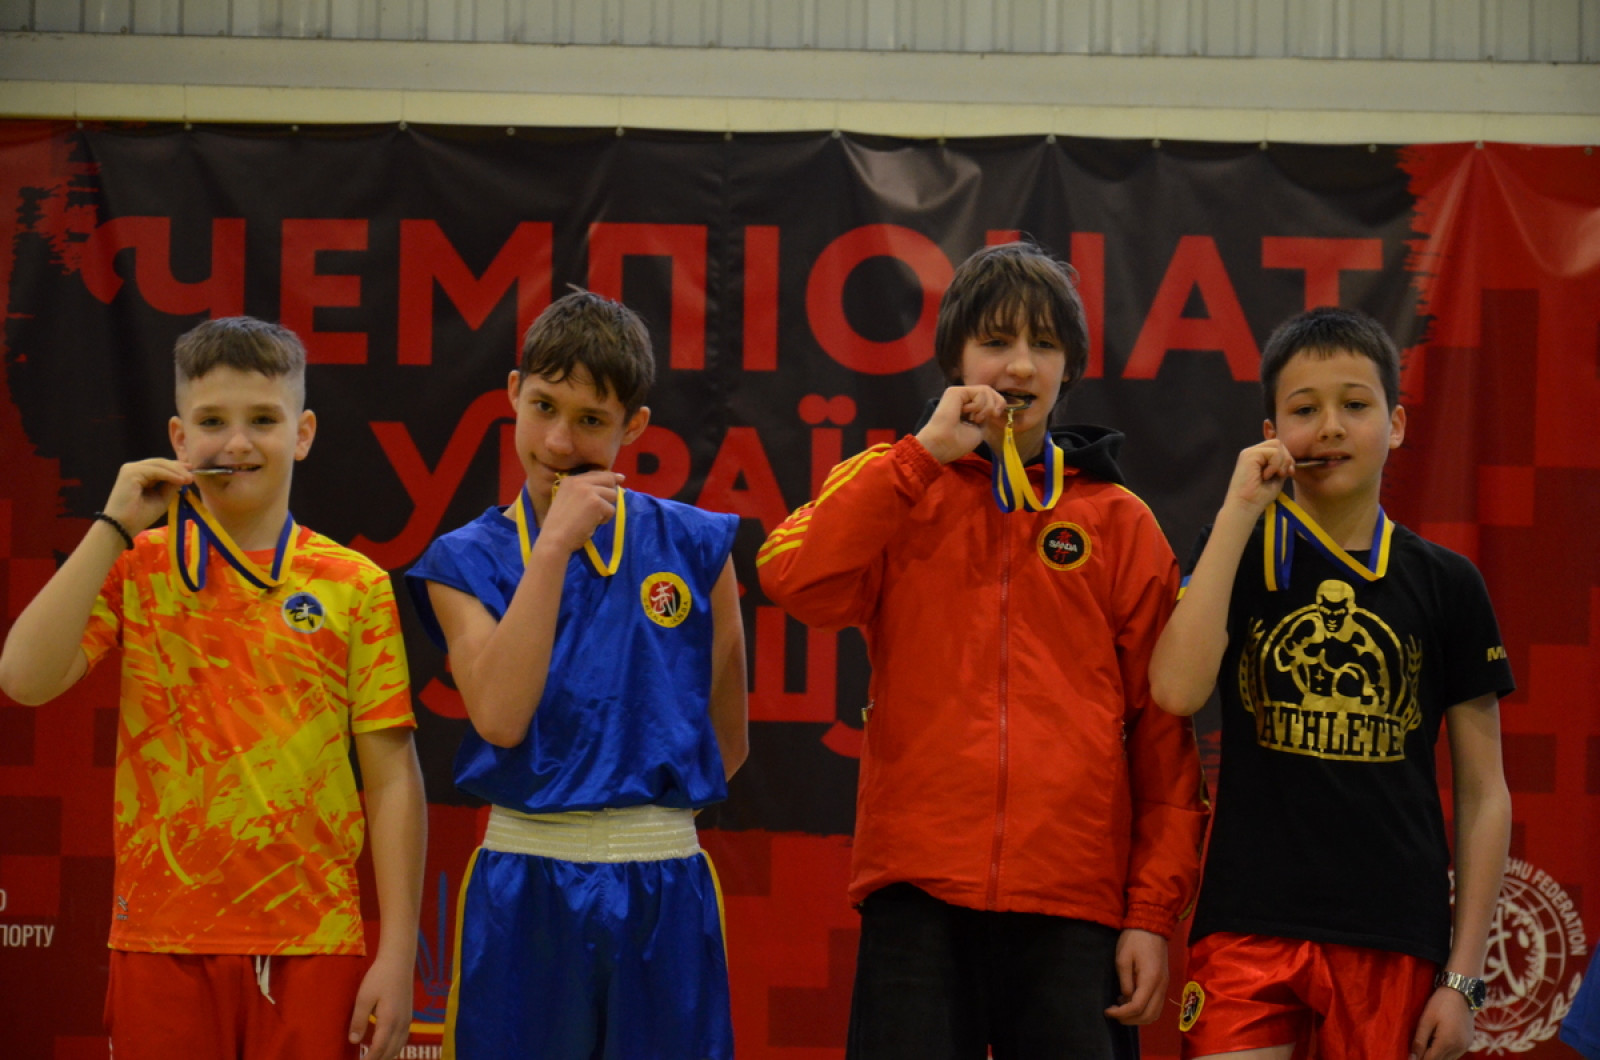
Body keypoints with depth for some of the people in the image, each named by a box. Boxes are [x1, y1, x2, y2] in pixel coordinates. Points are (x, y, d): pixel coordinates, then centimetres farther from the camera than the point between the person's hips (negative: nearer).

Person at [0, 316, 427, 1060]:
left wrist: (397, 956, -5)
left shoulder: (355, 586, 2)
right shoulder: (135, 568, 5)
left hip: (312, 948, 0)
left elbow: (391, 778, 0)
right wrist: (114, 528, -8)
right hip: (162, 941, 1)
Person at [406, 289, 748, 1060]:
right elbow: (501, 719, -15)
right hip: (522, 892, -1)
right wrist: (554, 546, -13)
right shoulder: (467, 561, 3)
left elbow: (726, 740, 11)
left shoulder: (695, 547, 4)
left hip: (664, 890, 1)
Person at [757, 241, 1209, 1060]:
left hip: (1073, 902, 0)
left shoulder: (1119, 522, 10)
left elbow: (1163, 730, 6)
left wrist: (1154, 912, 0)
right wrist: (924, 453, -10)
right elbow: (795, 579, -10)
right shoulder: (895, 492, 11)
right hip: (919, 895, 0)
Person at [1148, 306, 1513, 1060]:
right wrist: (1240, 510, -10)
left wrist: (1463, 977, 0)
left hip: (1395, 941, 1)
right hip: (1249, 927, 0)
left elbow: (1483, 794, 6)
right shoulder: (1240, 553, 6)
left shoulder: (1446, 584, 5)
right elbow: (1177, 688, -14)